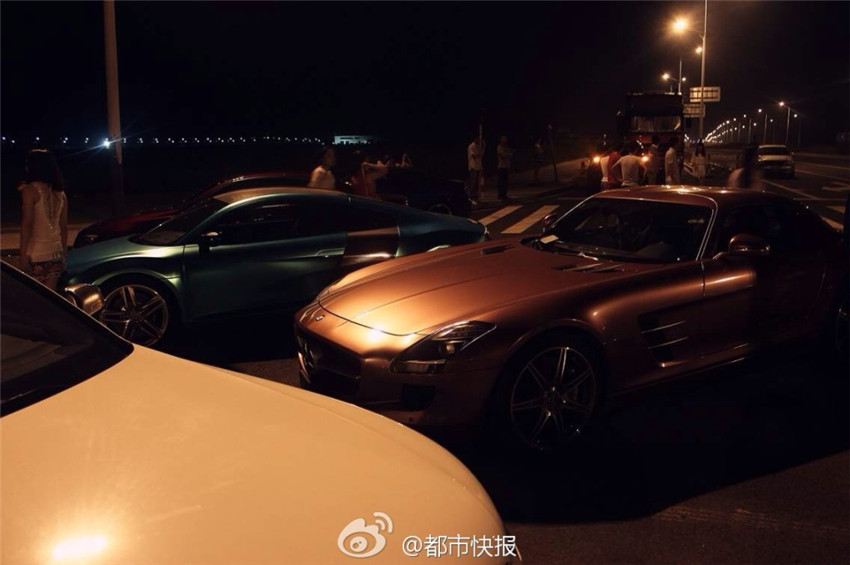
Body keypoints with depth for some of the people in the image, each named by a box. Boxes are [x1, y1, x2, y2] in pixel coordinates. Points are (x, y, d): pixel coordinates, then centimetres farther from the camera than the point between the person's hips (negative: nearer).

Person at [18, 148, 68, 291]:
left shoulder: (30, 190, -7)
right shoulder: (60, 193, 11)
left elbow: (27, 224, -12)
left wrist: (23, 254, -12)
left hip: (36, 254, -6)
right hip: (56, 253, 6)